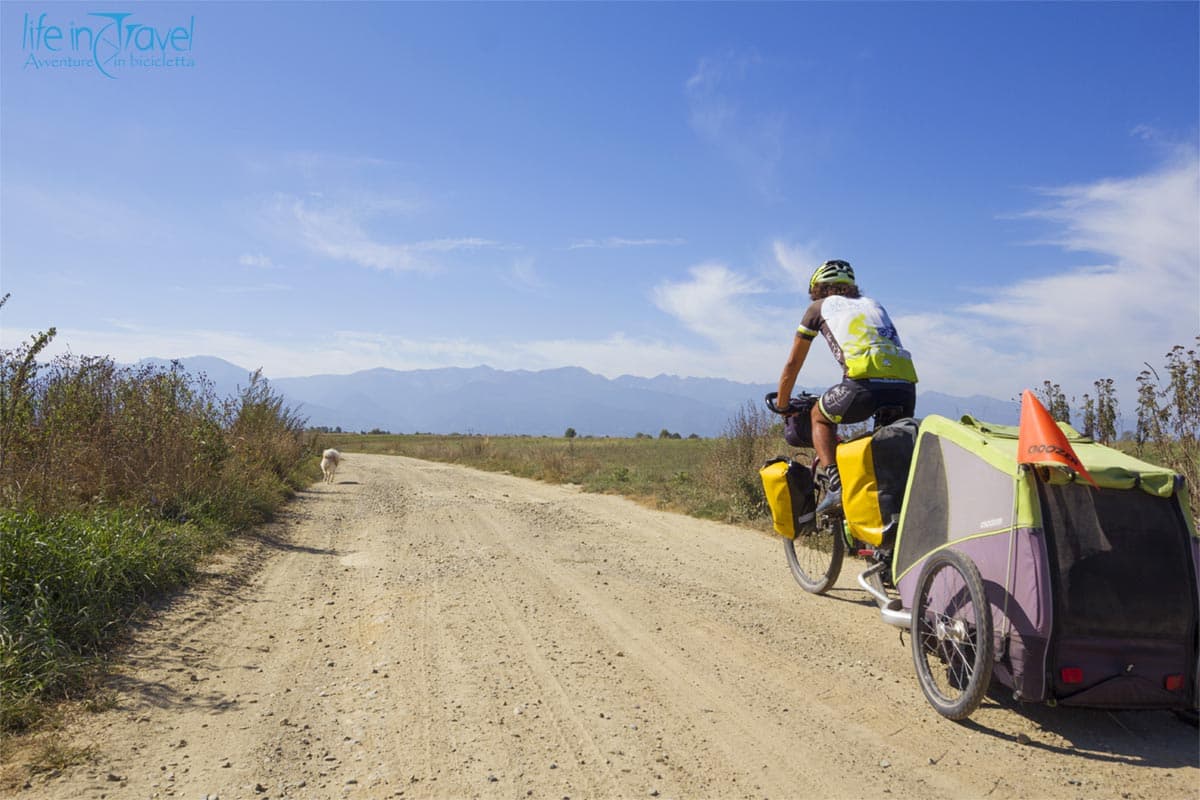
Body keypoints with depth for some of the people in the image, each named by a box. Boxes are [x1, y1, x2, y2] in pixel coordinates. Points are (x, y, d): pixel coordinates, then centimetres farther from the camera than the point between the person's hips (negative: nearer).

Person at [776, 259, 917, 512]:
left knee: (820, 416, 23)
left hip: (866, 382, -4)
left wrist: (782, 407, 40)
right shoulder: (873, 304, 36)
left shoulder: (820, 307, 23)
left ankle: (834, 483, 5)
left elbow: (793, 364, 27)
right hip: (906, 385, 5)